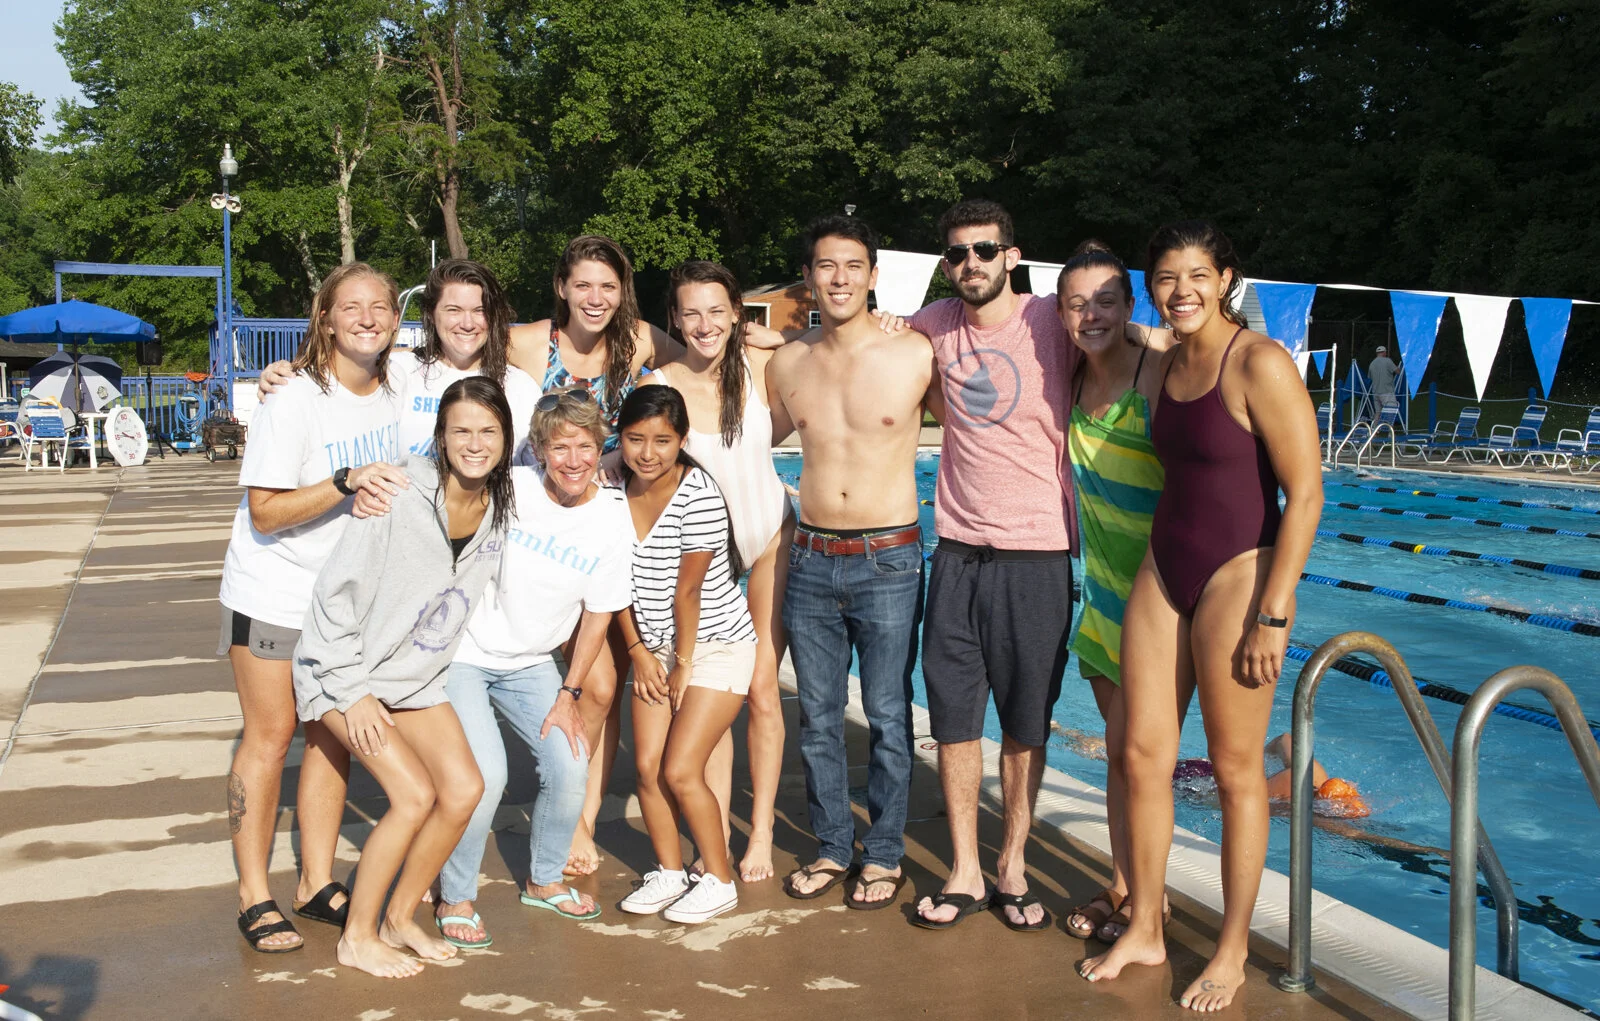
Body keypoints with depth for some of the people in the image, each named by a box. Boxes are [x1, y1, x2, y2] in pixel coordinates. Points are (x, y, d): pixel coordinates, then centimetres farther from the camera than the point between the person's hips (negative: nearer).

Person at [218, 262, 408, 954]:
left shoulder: (394, 396, -1)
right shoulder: (294, 402, -19)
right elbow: (265, 512, -23)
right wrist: (347, 482, -33)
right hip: (274, 593, -5)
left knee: (333, 736, 9)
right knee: (270, 736, 0)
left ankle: (318, 884, 19)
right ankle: (254, 896, 11)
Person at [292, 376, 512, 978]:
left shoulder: (502, 506, -5)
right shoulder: (399, 498, -23)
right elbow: (337, 594, -18)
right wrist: (354, 690, -17)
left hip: (417, 678, 6)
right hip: (344, 670, -6)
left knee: (463, 789, -5)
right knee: (415, 795, -16)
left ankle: (399, 920, 15)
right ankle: (356, 939, 3)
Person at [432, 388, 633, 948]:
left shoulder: (613, 518, -9)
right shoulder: (508, 491, -19)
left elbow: (598, 613, 0)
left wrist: (568, 696, 0)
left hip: (530, 663, 4)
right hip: (461, 653, -4)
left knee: (571, 768, -5)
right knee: (484, 773, -18)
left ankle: (544, 880, 23)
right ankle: (454, 900, 5)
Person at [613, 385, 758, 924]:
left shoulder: (698, 495, -23)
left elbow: (687, 590, -18)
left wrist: (684, 663, -11)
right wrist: (639, 650, 0)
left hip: (717, 647, -6)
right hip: (655, 647, 6)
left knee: (679, 771, -9)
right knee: (647, 765, 1)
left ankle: (720, 882, 9)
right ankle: (668, 872, 21)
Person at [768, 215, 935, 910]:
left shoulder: (917, 354, -6)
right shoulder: (787, 363, 5)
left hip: (888, 561, -3)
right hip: (810, 559, 4)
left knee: (886, 716, 6)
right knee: (817, 716, 11)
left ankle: (884, 855, 22)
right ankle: (833, 847, 27)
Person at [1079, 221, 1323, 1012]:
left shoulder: (1259, 364, -14)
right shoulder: (1165, 363, 10)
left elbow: (1305, 493, -16)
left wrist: (1273, 614, -19)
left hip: (1237, 579, -7)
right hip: (1161, 573, 7)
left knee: (1236, 772, 5)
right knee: (1142, 756, 10)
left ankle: (1233, 952, 21)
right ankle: (1144, 930, 27)